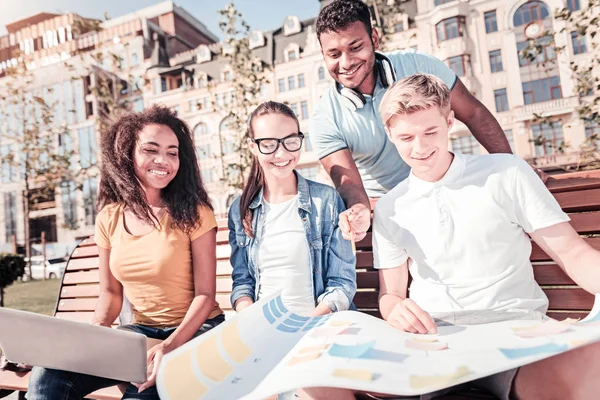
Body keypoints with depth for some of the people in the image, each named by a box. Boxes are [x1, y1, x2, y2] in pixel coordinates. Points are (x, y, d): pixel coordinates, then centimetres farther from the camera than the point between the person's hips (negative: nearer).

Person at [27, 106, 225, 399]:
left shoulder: (193, 213, -9)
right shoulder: (109, 218, 3)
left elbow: (205, 294, -11)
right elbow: (111, 293, 10)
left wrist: (169, 346, -25)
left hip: (194, 330, -4)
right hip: (140, 331, 4)